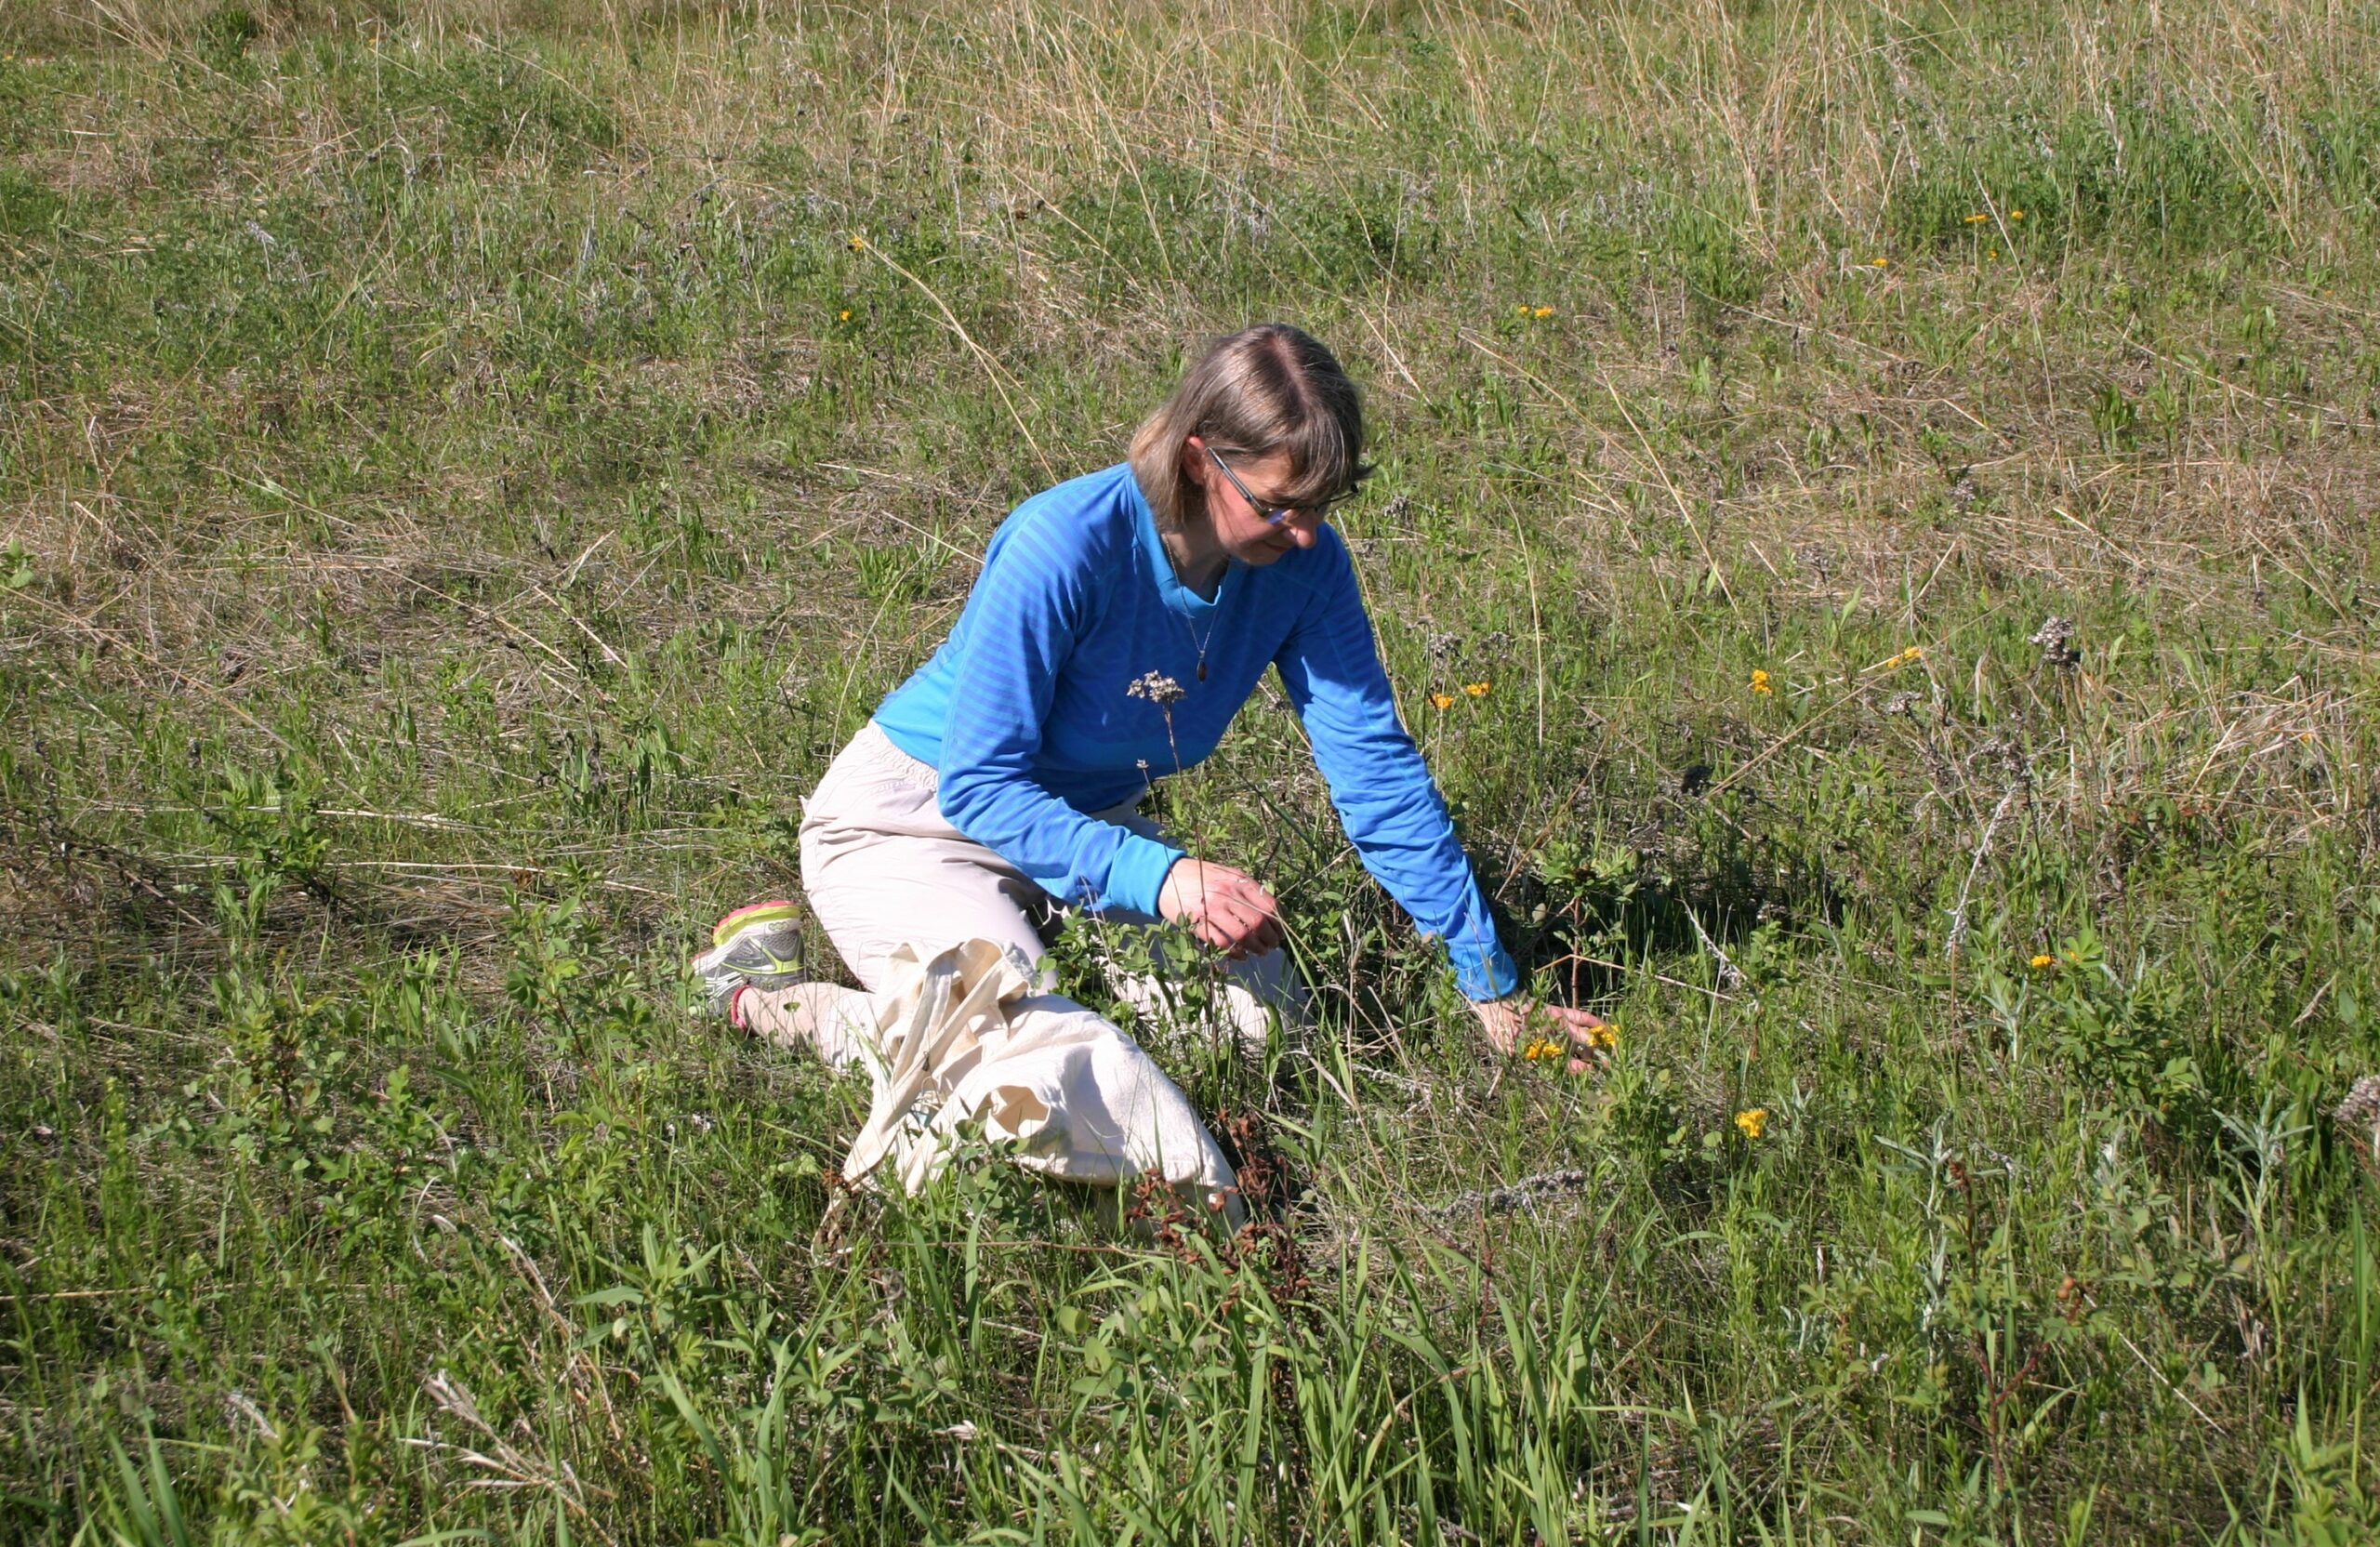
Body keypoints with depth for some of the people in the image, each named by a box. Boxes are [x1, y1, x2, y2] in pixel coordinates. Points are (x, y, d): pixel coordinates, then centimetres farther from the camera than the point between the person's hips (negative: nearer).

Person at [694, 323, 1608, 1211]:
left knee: (1263, 1016, -10)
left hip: (1087, 820, 7)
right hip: (917, 823, -6)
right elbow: (981, 786, -27)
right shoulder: (1067, 547, -31)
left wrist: (1490, 987, -14)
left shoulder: (1303, 564, -15)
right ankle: (776, 1000, -4)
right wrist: (1159, 879, -39)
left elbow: (1376, 767, -12)